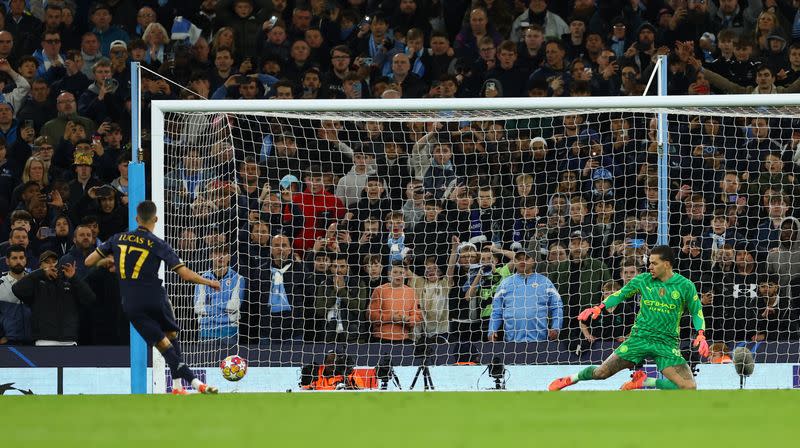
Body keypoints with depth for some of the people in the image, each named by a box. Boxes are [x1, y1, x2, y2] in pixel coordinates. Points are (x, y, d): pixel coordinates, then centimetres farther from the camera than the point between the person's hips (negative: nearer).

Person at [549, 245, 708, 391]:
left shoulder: (685, 286, -3)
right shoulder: (643, 280, 3)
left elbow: (697, 312, 5)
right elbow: (621, 294, 14)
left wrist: (701, 334, -11)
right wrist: (599, 307, 1)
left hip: (667, 343, -1)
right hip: (640, 337, 1)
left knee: (689, 387, -19)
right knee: (601, 373, -3)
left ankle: (644, 382, 3)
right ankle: (571, 379, 30)